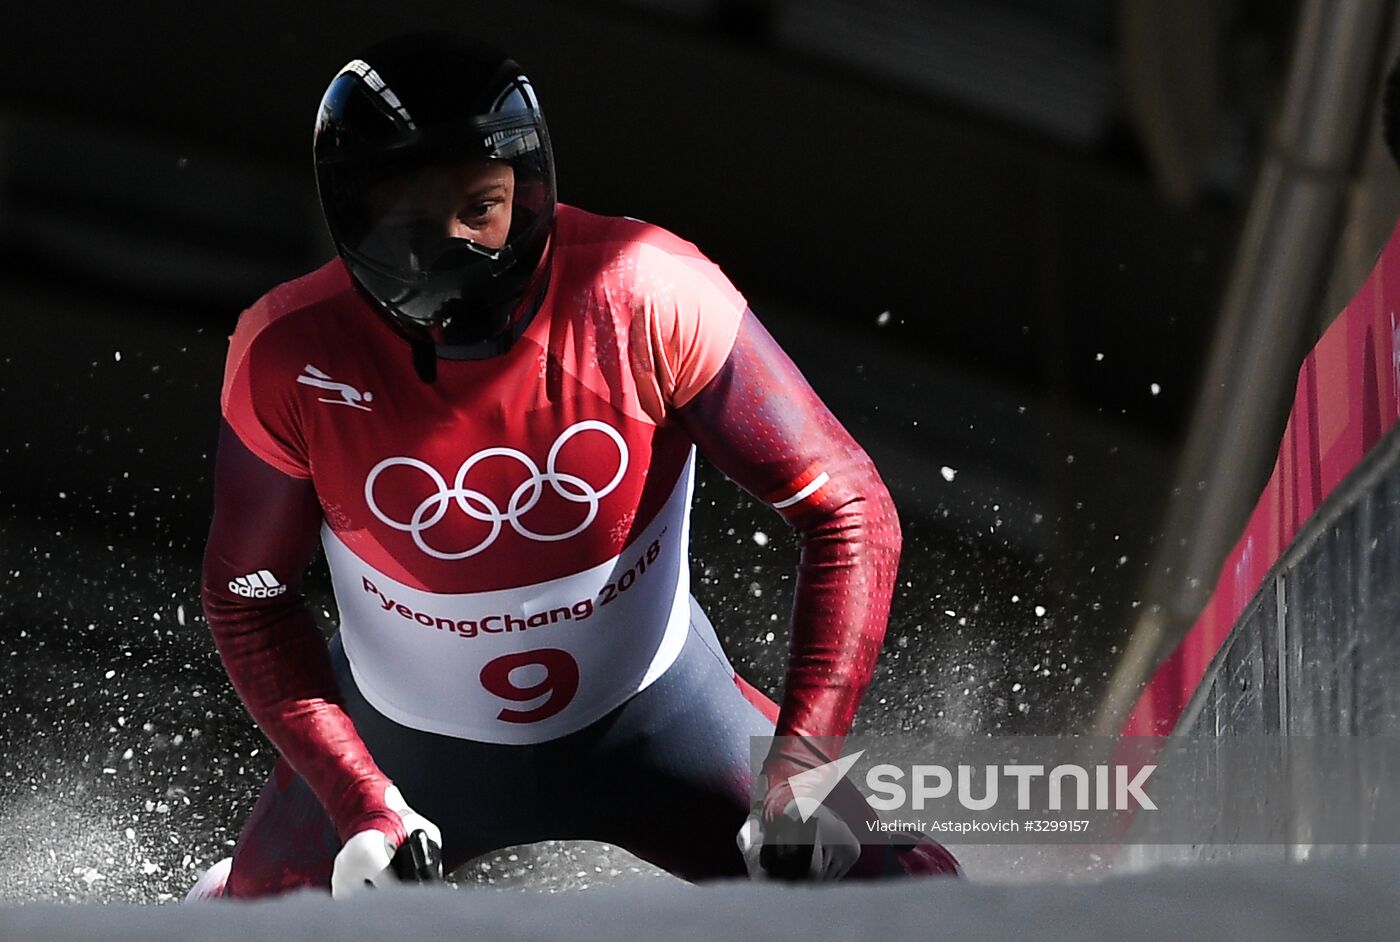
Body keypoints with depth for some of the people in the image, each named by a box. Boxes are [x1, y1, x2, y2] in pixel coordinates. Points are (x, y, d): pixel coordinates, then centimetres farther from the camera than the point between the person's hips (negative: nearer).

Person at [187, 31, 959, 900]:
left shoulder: (649, 296, -28)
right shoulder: (292, 360, -25)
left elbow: (848, 512, -21)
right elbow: (249, 602, -10)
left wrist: (802, 763, -30)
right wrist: (361, 807, -21)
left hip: (647, 713, 0)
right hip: (404, 744, 0)